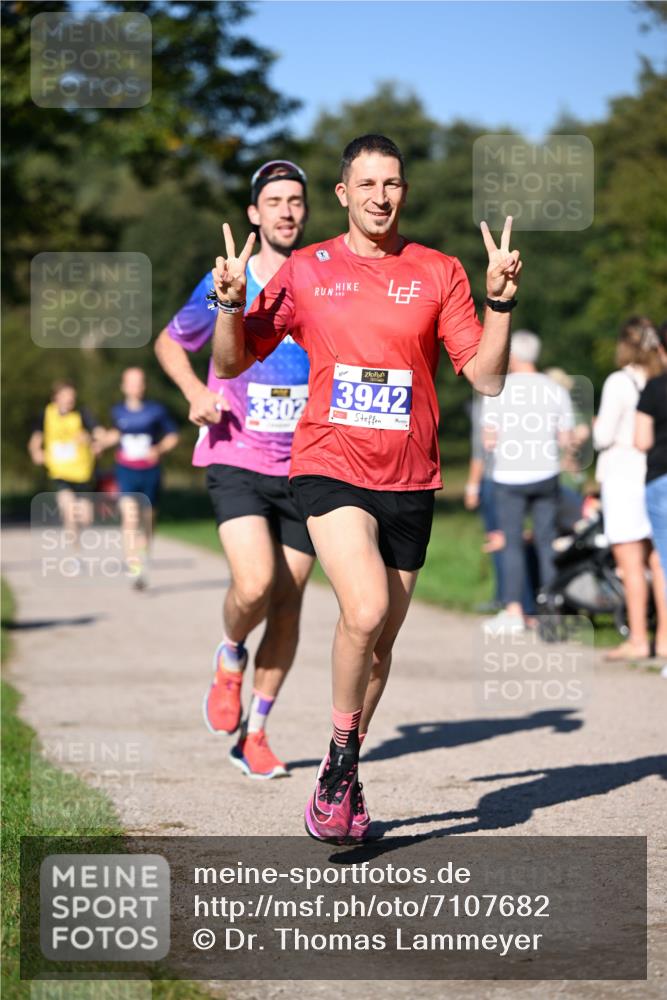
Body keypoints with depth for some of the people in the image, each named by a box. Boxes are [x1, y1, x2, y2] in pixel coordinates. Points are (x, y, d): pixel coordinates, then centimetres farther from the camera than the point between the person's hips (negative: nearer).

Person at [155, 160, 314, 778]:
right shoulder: (225, 285, 0)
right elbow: (169, 343, 15)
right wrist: (194, 392, -4)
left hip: (306, 469, 2)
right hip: (237, 462, -2)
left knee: (288, 602, 3)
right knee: (255, 585, -22)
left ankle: (255, 733, 17)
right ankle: (230, 658, 12)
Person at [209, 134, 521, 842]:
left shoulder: (439, 273, 5)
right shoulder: (306, 270, 5)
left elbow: (486, 378, 3)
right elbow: (230, 363, 10)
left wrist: (499, 302, -11)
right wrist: (231, 304, -9)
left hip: (409, 480, 2)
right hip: (329, 465, -2)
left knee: (380, 643, 8)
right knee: (365, 610, -24)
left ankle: (342, 780, 29)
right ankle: (342, 759, -3)